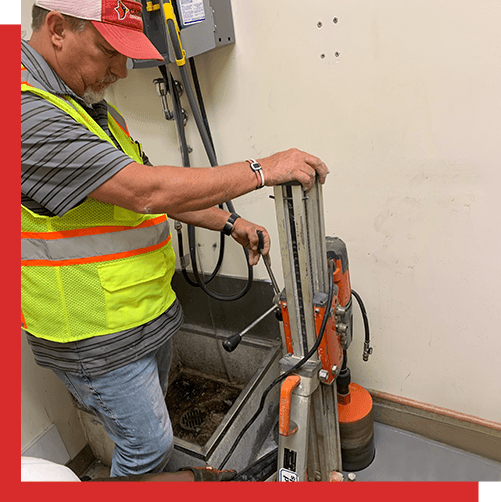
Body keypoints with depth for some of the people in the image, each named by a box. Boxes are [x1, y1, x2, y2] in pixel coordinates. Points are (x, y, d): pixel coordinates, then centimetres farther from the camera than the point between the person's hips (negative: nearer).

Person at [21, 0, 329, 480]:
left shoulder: (90, 106, 8)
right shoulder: (27, 111, -25)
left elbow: (152, 194, 10)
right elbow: (146, 191, -34)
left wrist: (229, 222, 2)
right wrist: (263, 170, -27)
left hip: (148, 310, 9)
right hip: (97, 339, -9)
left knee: (149, 416, 29)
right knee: (147, 442, 11)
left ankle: (154, 476, 56)